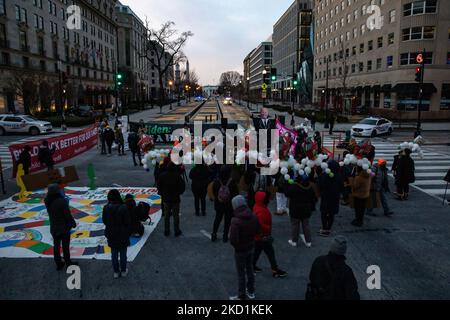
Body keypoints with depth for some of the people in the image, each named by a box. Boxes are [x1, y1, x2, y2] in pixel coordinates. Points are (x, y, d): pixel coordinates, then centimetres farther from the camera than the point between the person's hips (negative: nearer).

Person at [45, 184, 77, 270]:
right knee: (65, 246, 9)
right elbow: (68, 214, -21)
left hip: (54, 228, 6)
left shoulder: (47, 201, -8)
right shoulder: (61, 201, -28)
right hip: (64, 227, -6)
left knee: (56, 246, 17)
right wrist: (73, 223, -6)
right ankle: (68, 263, 24)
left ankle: (58, 264, 30)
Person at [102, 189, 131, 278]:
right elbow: (127, 222, -14)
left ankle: (116, 272, 29)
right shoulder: (123, 208, -22)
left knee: (114, 254, 16)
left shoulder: (106, 208, -11)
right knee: (123, 253, 14)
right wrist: (129, 233, 2)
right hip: (122, 234, -3)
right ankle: (123, 271, 28)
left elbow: (104, 221, 1)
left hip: (111, 234, 3)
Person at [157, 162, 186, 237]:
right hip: (175, 199, -2)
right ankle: (177, 231, 13)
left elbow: (159, 186, 2)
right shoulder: (177, 176, -16)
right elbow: (182, 186, -11)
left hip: (166, 199, 3)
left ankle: (166, 231, 19)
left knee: (166, 216, 13)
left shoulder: (162, 175, -6)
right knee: (176, 216, 8)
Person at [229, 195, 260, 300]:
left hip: (240, 250, -6)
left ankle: (241, 296, 25)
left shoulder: (235, 221, -29)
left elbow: (233, 240, -28)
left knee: (241, 273, 10)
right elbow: (257, 230, 6)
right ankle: (251, 292, 39)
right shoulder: (253, 217, -9)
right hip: (251, 247, 6)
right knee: (250, 270, 23)